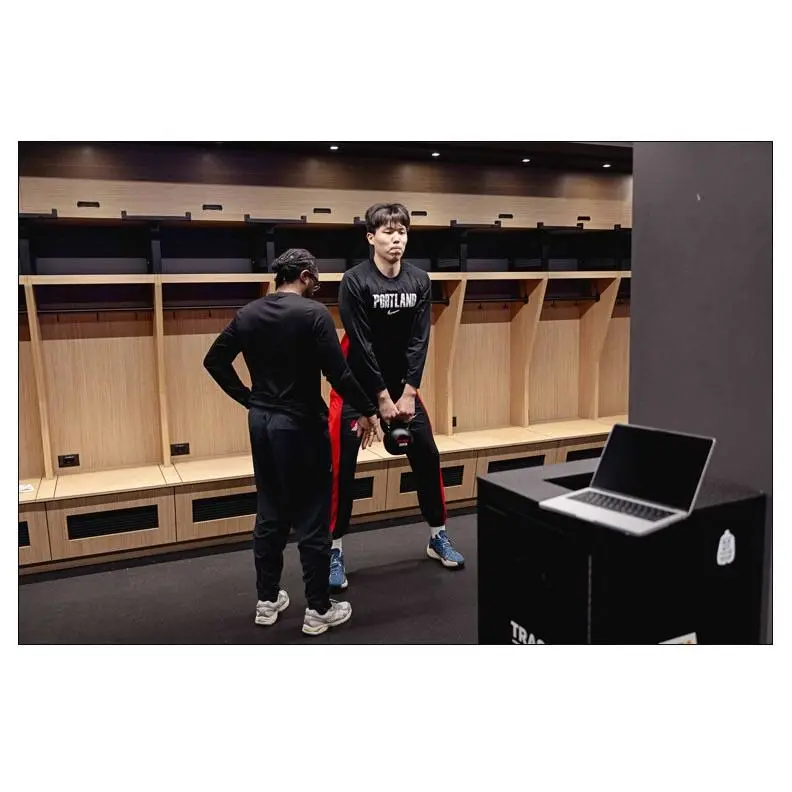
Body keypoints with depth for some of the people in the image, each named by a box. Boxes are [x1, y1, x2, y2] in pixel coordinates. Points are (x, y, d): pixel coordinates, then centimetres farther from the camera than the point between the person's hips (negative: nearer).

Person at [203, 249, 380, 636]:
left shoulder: (248, 313, 6)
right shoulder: (313, 313, -13)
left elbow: (214, 360, 9)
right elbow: (338, 372, -18)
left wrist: (249, 399, 11)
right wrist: (367, 411, -7)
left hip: (261, 422, 7)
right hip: (301, 425, -6)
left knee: (269, 513, 17)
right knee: (312, 518, 4)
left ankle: (267, 601, 28)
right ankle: (318, 610, 14)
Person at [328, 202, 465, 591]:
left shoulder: (419, 280, -4)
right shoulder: (355, 281, -17)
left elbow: (419, 340, -6)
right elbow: (360, 344, -18)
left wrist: (408, 393, -12)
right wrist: (382, 398, -17)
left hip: (401, 383, 4)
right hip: (357, 383, -4)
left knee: (427, 457, 5)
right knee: (342, 467, -5)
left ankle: (438, 538, 23)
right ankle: (335, 550, 9)